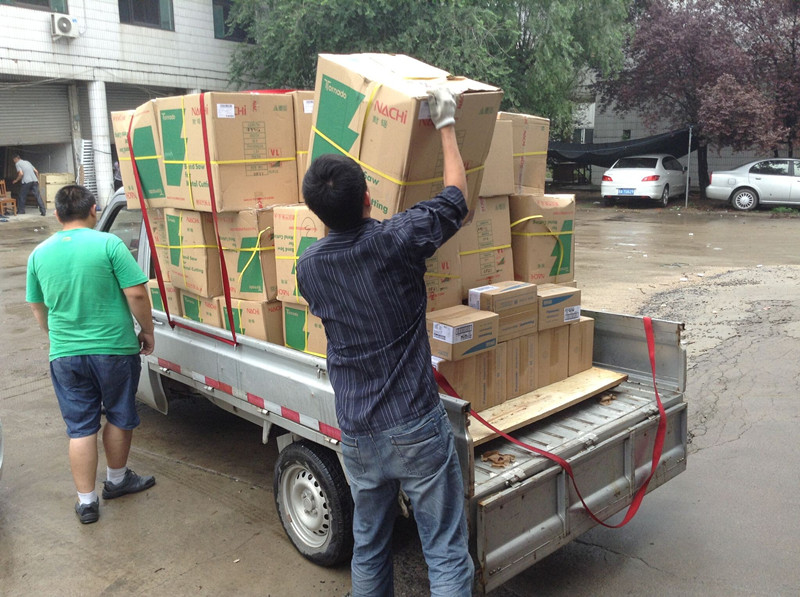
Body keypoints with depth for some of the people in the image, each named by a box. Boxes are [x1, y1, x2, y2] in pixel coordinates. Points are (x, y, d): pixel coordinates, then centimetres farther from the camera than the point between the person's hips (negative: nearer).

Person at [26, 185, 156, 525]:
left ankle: (86, 501, 17)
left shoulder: (39, 254, 2)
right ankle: (117, 480, 35)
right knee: (119, 418, 18)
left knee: (80, 428, 11)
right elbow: (136, 294, -15)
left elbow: (38, 308, 13)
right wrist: (147, 331, 0)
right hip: (114, 349, -3)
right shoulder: (109, 244, -12)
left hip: (65, 354, 3)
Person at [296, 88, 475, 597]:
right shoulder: (395, 241, -16)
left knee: (369, 547, 22)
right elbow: (457, 197, 0)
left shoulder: (308, 267, -3)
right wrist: (447, 124, 12)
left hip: (357, 434, 5)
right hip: (417, 427, -4)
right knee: (447, 553, 7)